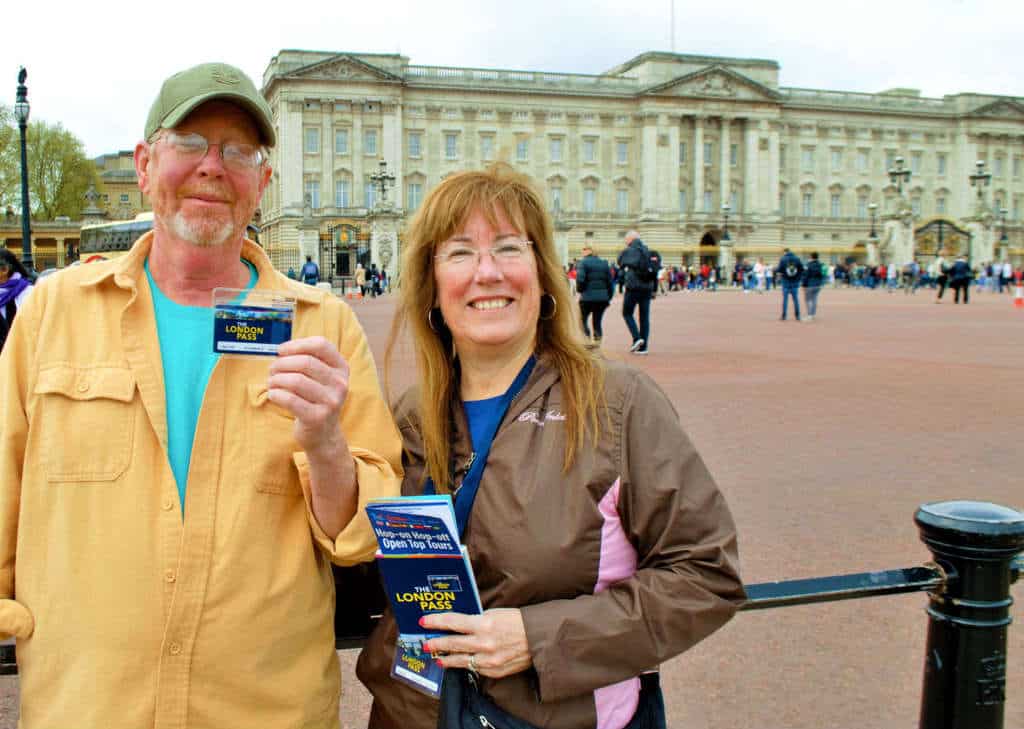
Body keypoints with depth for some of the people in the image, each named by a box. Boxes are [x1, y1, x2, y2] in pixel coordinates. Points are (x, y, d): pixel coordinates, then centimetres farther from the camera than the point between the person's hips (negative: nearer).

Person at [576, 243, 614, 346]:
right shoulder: (604, 263, 13)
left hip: (587, 298, -5)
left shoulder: (583, 263, -4)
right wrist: (608, 297, 15)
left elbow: (580, 279, -16)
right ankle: (597, 341, 6)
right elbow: (610, 281, 11)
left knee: (582, 320, 7)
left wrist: (580, 290, 3)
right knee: (597, 321, 12)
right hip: (602, 298, 5)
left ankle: (586, 338, -10)